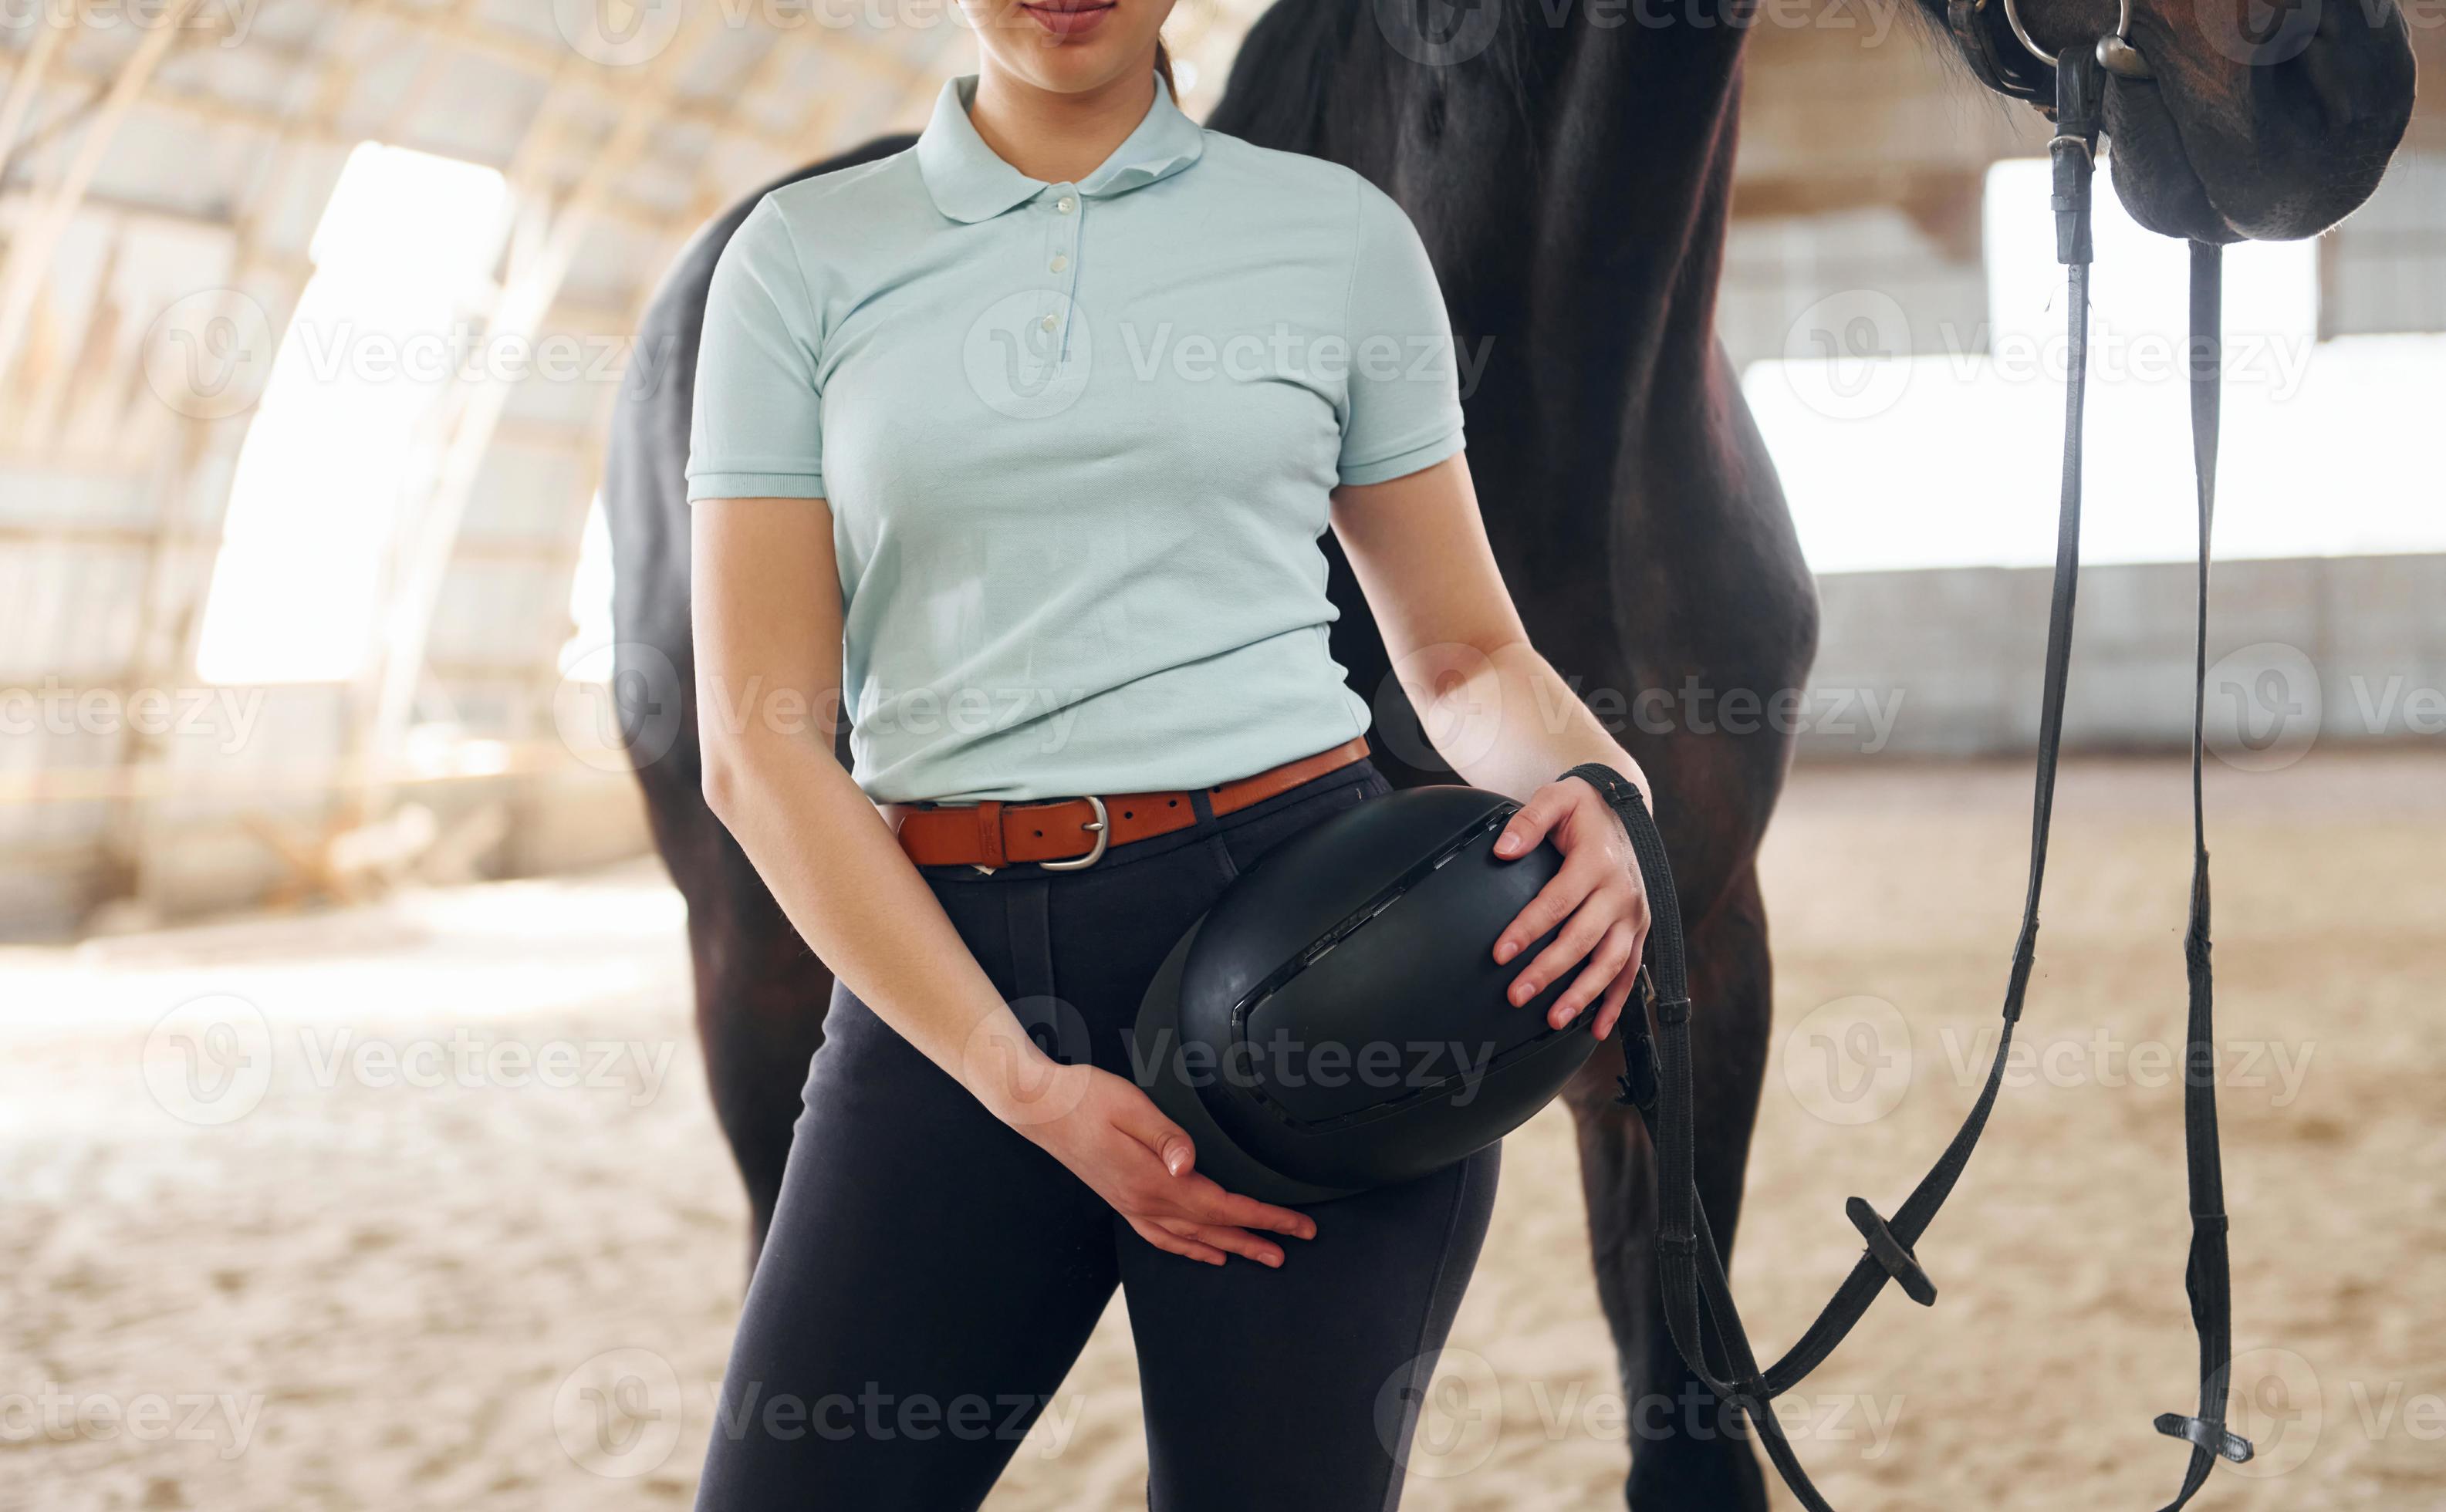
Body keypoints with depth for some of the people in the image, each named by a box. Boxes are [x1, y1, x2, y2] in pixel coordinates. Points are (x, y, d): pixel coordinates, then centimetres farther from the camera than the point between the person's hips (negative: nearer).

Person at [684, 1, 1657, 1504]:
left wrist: (1597, 795, -10)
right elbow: (760, 746, 0)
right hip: (942, 963, 1)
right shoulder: (807, 255, 6)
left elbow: (1467, 657, 15)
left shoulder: (1338, 232, 8)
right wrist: (1025, 1085, -10)